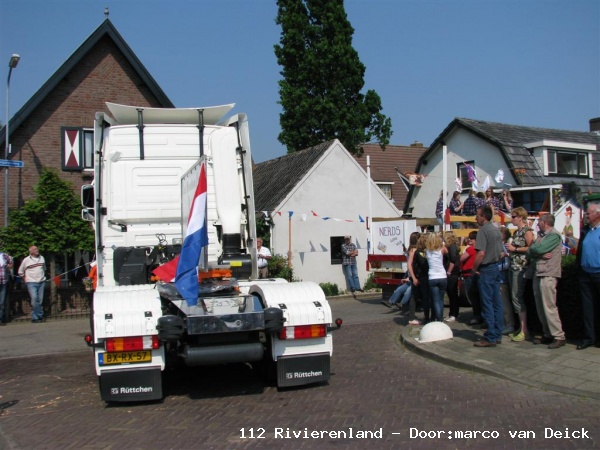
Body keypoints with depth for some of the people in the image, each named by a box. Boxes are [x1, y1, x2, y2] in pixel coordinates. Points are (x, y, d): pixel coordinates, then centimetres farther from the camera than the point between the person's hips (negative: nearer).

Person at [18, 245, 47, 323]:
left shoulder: (42, 258, 9)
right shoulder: (26, 260, -2)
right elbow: (20, 272, 9)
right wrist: (25, 279, 8)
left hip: (42, 282, 4)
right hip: (31, 283, -4)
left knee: (40, 300, 1)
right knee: (34, 298, -17)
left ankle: (35, 317, 9)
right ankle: (40, 315, -8)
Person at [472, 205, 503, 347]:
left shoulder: (483, 230, -14)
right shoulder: (496, 230, 13)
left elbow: (481, 253, -21)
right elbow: (500, 251, 18)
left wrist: (474, 268, -11)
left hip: (486, 269, -9)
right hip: (495, 268, 9)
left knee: (487, 304, -5)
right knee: (497, 303, 10)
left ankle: (490, 338, -2)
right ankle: (497, 334, 15)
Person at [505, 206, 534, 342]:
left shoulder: (527, 230, -7)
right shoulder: (516, 232, 19)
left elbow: (531, 248, -17)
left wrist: (514, 249, -12)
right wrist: (509, 249, 7)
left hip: (521, 267, -9)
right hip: (513, 267, 9)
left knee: (517, 297, -11)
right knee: (515, 297, 9)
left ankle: (524, 331, -8)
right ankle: (521, 328, 15)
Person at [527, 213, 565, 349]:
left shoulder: (554, 235, -8)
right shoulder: (540, 235, 18)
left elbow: (539, 249, -20)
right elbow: (529, 253, 9)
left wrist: (532, 249, 1)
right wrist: (539, 255, -10)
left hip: (548, 275, -9)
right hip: (538, 274, 9)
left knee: (549, 307, -9)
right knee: (540, 307, 10)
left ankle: (559, 337, -4)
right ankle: (548, 334, 17)